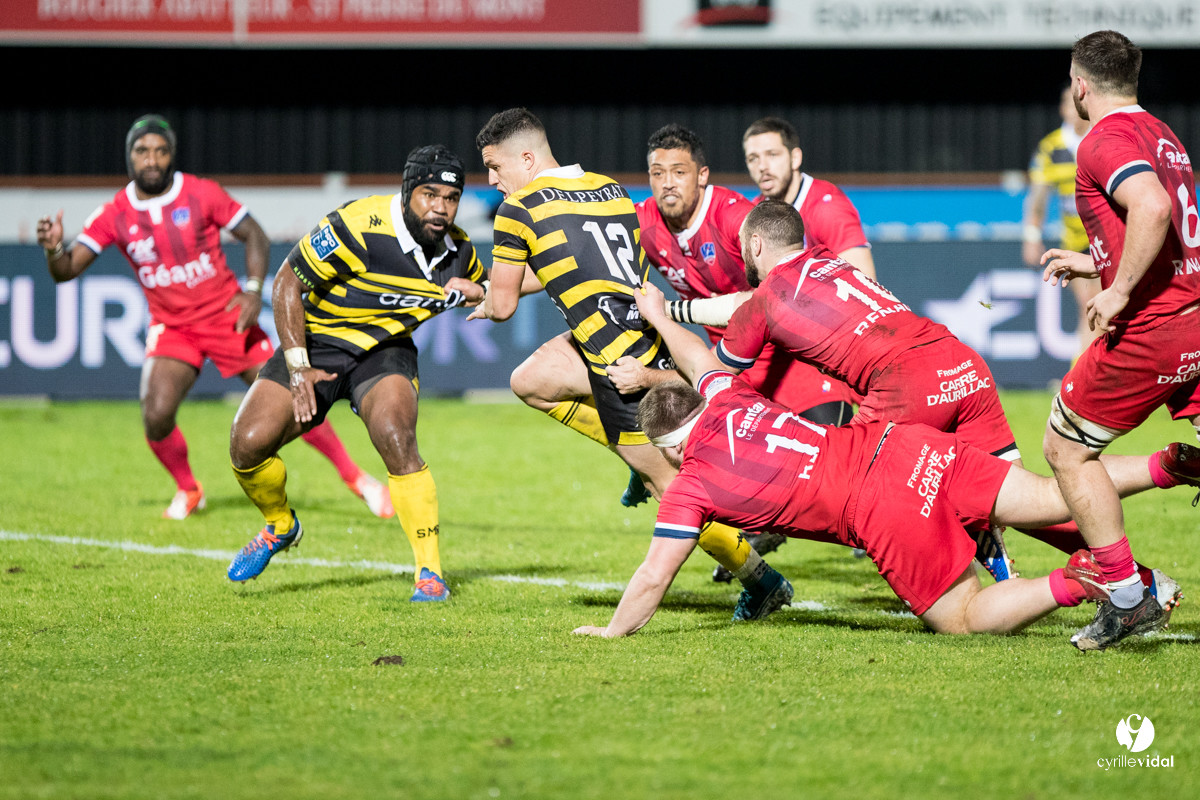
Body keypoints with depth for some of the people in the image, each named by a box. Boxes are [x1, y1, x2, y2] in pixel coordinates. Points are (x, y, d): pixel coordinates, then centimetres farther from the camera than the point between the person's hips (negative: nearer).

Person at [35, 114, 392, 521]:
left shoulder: (202, 194, -11)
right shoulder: (114, 214, -7)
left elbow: (254, 236, -1)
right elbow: (66, 271, -8)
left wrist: (253, 290, -15)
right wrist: (54, 248, -31)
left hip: (228, 316, -1)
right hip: (171, 327, 1)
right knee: (157, 415, -19)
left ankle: (354, 476, 13)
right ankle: (188, 490, 9)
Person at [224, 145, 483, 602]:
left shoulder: (458, 251, -7)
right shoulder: (360, 227, -25)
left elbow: (482, 290, 17)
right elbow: (288, 282, -17)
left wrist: (477, 293, -10)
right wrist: (298, 366, -20)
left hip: (386, 352, 1)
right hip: (318, 344, -1)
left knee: (395, 437, -29)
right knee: (248, 443, -15)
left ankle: (429, 572, -20)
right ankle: (280, 527, 18)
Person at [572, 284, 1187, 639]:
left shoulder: (691, 484, 3)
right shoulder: (728, 402, 19)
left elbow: (654, 578, 4)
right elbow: (701, 358, 43)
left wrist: (612, 632, 19)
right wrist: (659, 317, 59)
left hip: (888, 514, -7)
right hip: (901, 443, 7)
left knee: (964, 620, 2)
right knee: (1056, 500, 6)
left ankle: (1079, 581, -21)